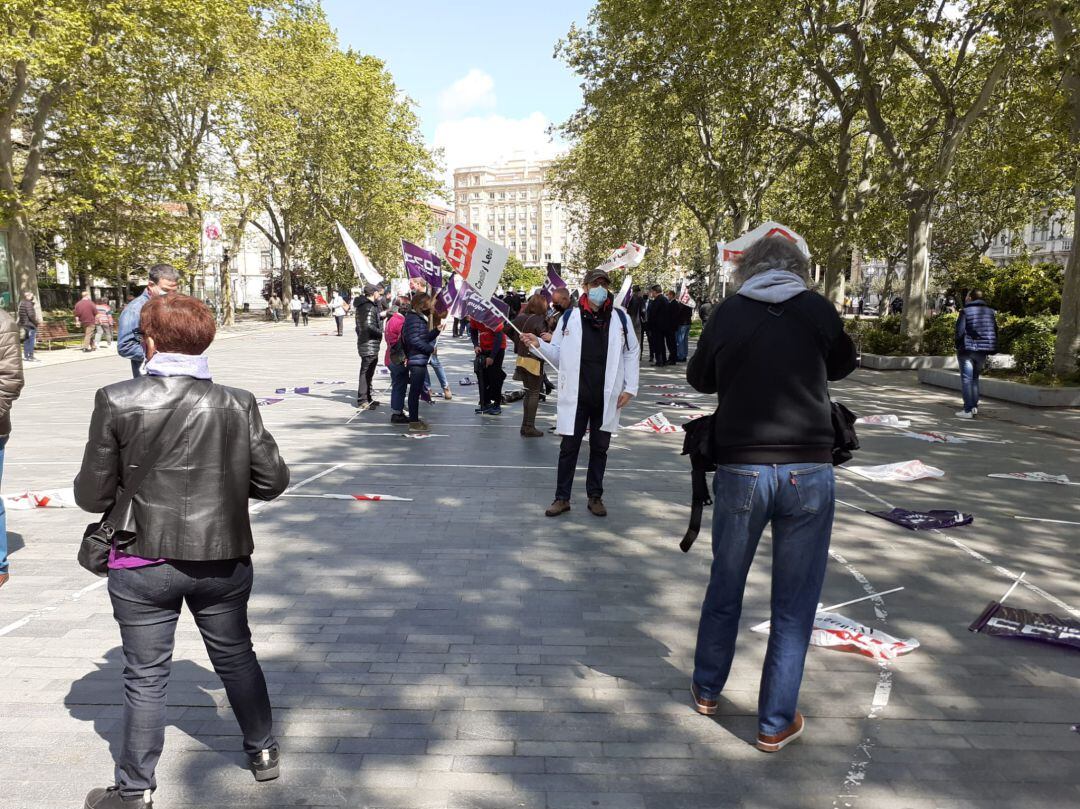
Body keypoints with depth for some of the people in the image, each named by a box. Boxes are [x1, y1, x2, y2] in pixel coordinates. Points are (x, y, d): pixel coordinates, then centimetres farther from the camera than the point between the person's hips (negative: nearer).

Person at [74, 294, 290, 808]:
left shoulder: (117, 402, -12)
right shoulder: (237, 405, -8)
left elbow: (93, 496, -7)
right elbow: (272, 481, -2)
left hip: (142, 565, -2)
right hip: (223, 560, 2)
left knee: (145, 677, 14)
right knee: (236, 657, 22)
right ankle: (263, 752, 38)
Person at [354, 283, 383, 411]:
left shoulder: (361, 305, 15)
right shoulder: (370, 307, -16)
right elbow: (369, 325, -26)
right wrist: (380, 333, -13)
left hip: (363, 342, 10)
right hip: (370, 344, -10)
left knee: (367, 373, 18)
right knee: (366, 372, -6)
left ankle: (367, 398, 27)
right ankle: (362, 400, -2)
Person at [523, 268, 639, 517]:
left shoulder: (620, 318, 2)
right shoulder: (569, 318, 1)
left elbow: (632, 354, 8)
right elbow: (557, 354, 6)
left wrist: (630, 387, 2)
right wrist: (539, 344, -12)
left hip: (607, 398, 1)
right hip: (575, 396, -1)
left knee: (600, 448, 12)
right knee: (569, 447, 4)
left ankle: (595, 497, 25)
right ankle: (562, 497, 16)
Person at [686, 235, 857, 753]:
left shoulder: (729, 313, -1)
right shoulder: (819, 311, -1)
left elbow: (699, 378, 13)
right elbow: (843, 365, 17)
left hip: (740, 470, 1)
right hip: (809, 472, -1)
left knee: (725, 587, 18)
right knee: (794, 603, 10)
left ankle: (706, 691, 35)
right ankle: (775, 724, 19)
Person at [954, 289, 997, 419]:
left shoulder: (965, 311, -8)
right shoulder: (990, 312, 7)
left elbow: (960, 331, -13)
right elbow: (995, 331, 8)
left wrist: (958, 346, 1)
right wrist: (990, 349, 13)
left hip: (967, 349, -5)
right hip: (983, 350, 5)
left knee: (966, 379, -1)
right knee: (975, 378, 18)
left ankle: (968, 410, -4)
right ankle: (974, 406, 17)